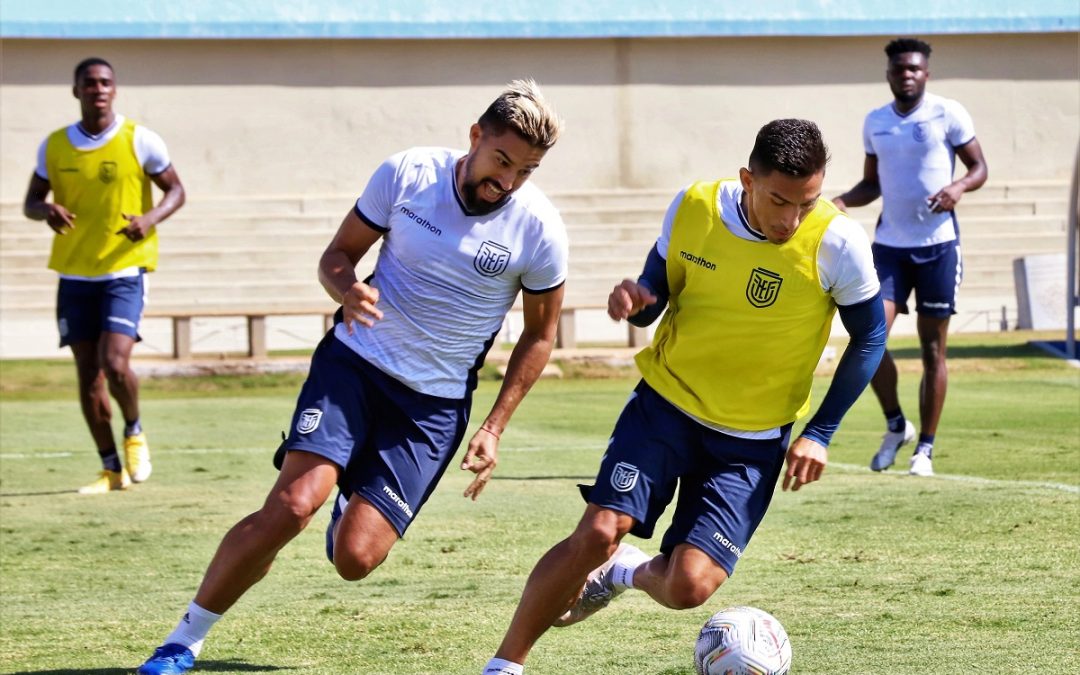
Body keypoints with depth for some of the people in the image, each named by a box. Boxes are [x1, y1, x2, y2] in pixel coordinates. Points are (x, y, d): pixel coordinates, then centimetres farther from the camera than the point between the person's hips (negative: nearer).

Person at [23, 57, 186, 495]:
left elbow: (176, 191, 3)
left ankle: (134, 431, 13)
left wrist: (151, 217, -18)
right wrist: (47, 210, -13)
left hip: (124, 269, -4)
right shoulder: (54, 147, 4)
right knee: (88, 375, 3)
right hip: (74, 274, 4)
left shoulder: (139, 141, -5)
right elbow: (31, 201, 12)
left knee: (115, 364, -18)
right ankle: (112, 469, 15)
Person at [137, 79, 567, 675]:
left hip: (436, 401, 0)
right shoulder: (407, 173, -9)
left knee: (354, 558, -12)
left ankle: (355, 505, 29)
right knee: (292, 505, -23)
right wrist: (348, 289, -20)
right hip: (355, 361, 0)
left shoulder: (538, 229, -10)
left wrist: (493, 430, 0)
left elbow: (539, 334, 5)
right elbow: (338, 253, 4)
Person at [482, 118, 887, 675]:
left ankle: (626, 572, 23)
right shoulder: (693, 209, -11)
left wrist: (820, 434, -7)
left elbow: (869, 340, -3)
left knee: (687, 588, -14)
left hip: (752, 441, -1)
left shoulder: (837, 243, -18)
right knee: (599, 530, -19)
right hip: (666, 404, 1)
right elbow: (654, 298, 5)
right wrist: (633, 300, -20)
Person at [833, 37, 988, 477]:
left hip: (937, 244, -3)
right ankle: (896, 426, 11)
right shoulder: (875, 122, 9)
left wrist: (959, 187, -21)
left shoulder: (947, 114, -4)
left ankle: (925, 449, 10)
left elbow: (979, 167, 1)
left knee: (932, 347, 2)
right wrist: (841, 202, -1)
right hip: (889, 244, 3)